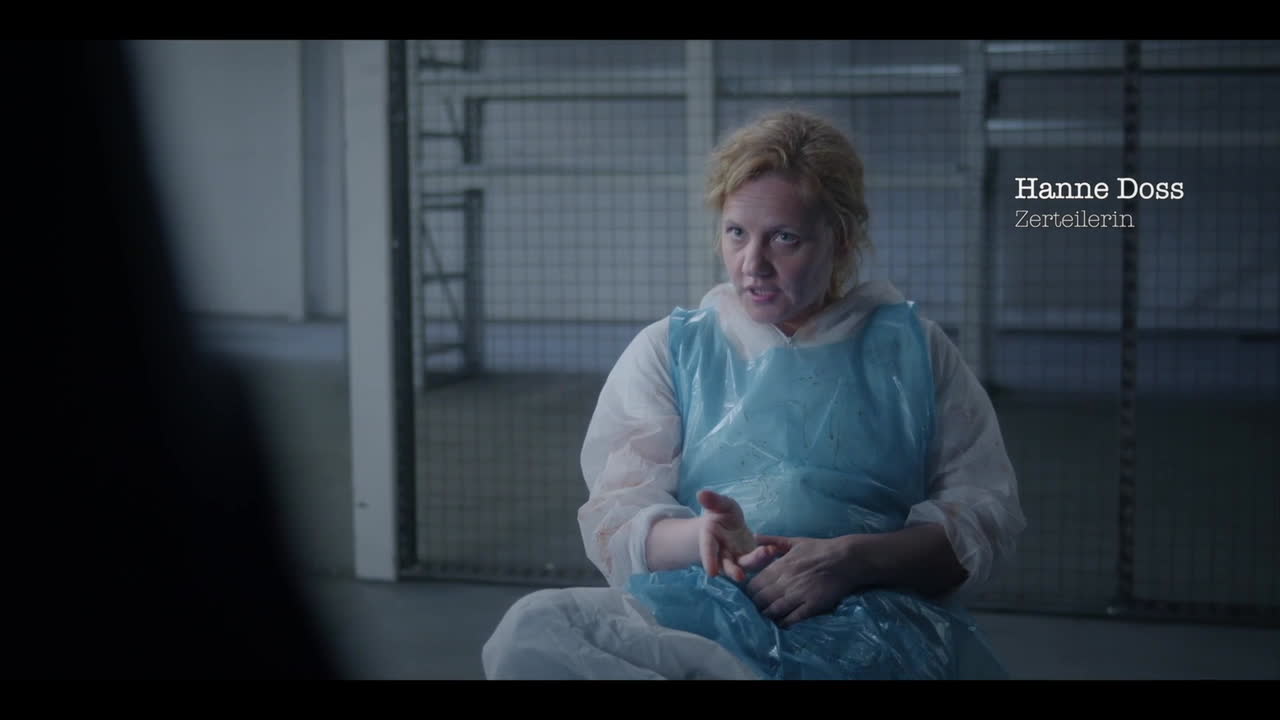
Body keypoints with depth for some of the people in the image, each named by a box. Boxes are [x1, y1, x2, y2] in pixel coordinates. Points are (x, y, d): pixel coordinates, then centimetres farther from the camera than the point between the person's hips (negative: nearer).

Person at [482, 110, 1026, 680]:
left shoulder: (912, 348, 17)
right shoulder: (668, 350, 19)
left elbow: (986, 515, 7)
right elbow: (614, 524, 8)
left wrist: (854, 559, -12)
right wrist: (699, 538, -17)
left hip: (872, 624, -4)